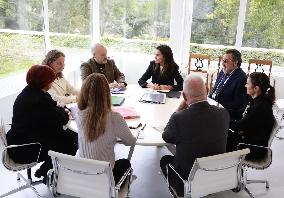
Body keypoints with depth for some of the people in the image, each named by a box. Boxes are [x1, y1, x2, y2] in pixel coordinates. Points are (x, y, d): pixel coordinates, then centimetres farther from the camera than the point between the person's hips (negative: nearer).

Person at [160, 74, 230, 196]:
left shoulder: (178, 118, -28)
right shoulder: (223, 113, -15)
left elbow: (166, 137, -6)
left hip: (187, 181, -4)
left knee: (165, 160, 26)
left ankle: (180, 192, 34)